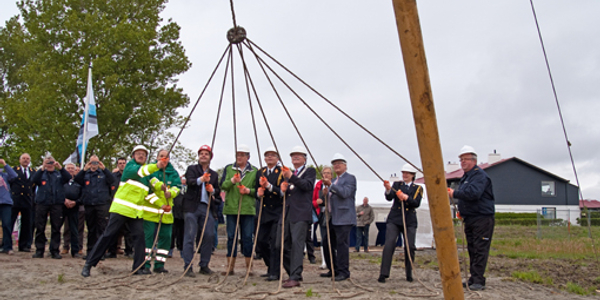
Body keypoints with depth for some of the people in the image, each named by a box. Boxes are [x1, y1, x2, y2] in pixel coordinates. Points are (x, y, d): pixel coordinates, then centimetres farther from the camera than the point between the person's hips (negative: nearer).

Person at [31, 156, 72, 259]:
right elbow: (33, 180, -6)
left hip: (57, 204, 0)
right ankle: (39, 250, 7)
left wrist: (60, 168, -15)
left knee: (56, 229, 0)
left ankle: (55, 251, 5)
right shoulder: (41, 173, 14)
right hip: (42, 203, 0)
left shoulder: (59, 174, 14)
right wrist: (42, 168, -13)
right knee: (40, 228, 1)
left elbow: (68, 178, -4)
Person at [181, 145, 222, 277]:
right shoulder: (192, 169, 9)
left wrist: (213, 190, -3)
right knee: (190, 236, -6)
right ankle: (188, 267, -3)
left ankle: (204, 266, 10)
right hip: (192, 207, -4)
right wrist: (200, 179, -31)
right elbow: (189, 181, -11)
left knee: (209, 236, -1)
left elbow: (218, 191, 20)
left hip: (207, 207, 4)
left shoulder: (214, 174, 21)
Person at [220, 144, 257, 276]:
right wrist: (232, 181, -19)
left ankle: (249, 267, 6)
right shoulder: (228, 168, 10)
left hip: (248, 209, -1)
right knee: (231, 237, 3)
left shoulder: (254, 171, 8)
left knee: (247, 237, -1)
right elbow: (222, 185, -1)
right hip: (231, 208, 1)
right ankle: (230, 266, 10)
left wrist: (249, 190, -11)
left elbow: (258, 190, 8)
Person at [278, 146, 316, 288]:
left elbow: (308, 185, -12)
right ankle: (295, 272, 20)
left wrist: (291, 177, -22)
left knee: (297, 243, -14)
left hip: (300, 214, -7)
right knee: (281, 245, 6)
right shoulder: (289, 173, 24)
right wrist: (284, 189, 1)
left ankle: (295, 278, -16)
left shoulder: (310, 171, 6)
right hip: (287, 213, 7)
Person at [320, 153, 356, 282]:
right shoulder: (335, 180, 23)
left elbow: (345, 193, -19)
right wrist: (326, 193, 10)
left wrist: (331, 185, -21)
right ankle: (333, 270, 21)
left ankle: (343, 272, -2)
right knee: (328, 244, 11)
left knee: (342, 244, -9)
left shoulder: (350, 178, -4)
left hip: (343, 218, -9)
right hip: (332, 217, 9)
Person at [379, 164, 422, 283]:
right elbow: (389, 198, -5)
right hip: (394, 219, -1)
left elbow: (417, 203, -4)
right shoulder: (397, 184, 11)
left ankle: (409, 274, 14)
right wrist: (388, 190, -27)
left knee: (409, 247, -2)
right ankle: (383, 274, -13)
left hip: (409, 221, 1)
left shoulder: (418, 188, 11)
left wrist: (407, 198, -21)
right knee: (389, 244, -12)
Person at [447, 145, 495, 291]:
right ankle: (473, 279, 14)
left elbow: (473, 193, -28)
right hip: (469, 219, 10)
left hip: (482, 218, -10)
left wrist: (454, 193, -17)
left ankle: (478, 281, -9)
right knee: (472, 250, 10)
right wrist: (461, 211, 14)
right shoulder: (465, 177, 20)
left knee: (480, 250, -9)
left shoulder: (480, 175, -11)